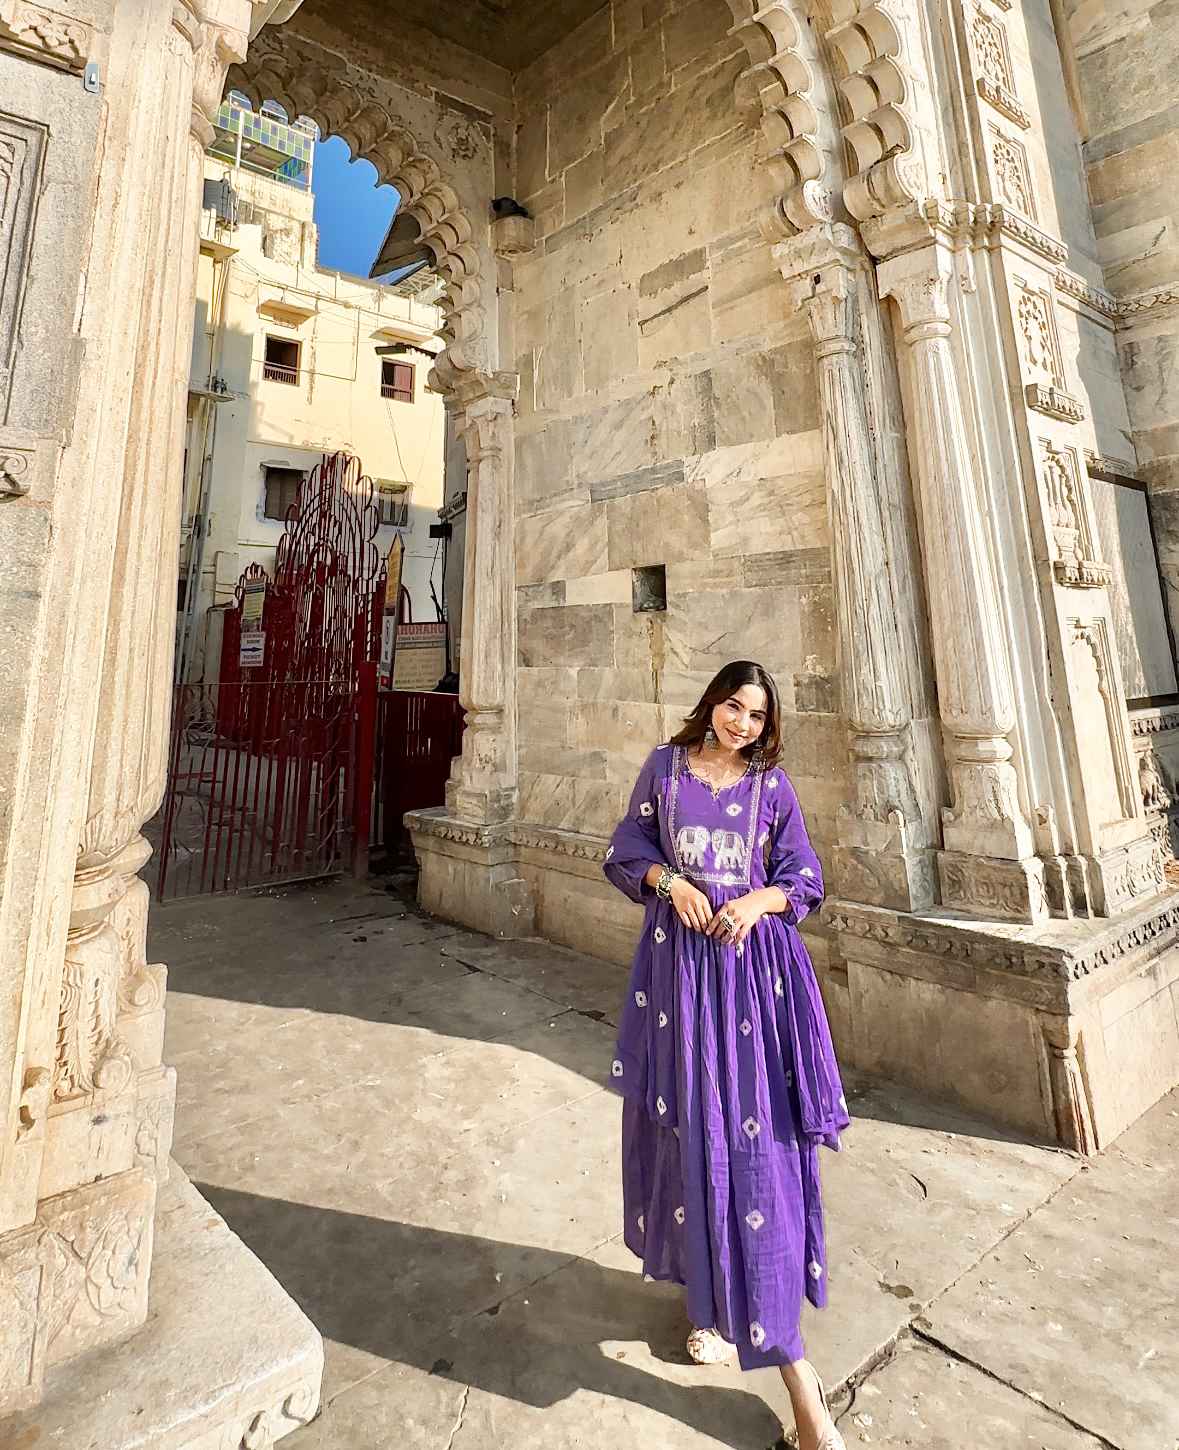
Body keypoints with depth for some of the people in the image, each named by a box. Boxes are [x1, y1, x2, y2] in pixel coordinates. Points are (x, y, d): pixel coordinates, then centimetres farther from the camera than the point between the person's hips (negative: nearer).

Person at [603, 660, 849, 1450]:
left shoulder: (772, 783, 4)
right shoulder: (665, 767, 4)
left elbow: (804, 878, 5)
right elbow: (628, 850, 7)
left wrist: (757, 901, -13)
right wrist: (670, 881, -12)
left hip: (754, 962, 0)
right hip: (680, 956, 0)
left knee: (757, 1132, 3)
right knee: (690, 1124, 7)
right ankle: (711, 1292, 29)